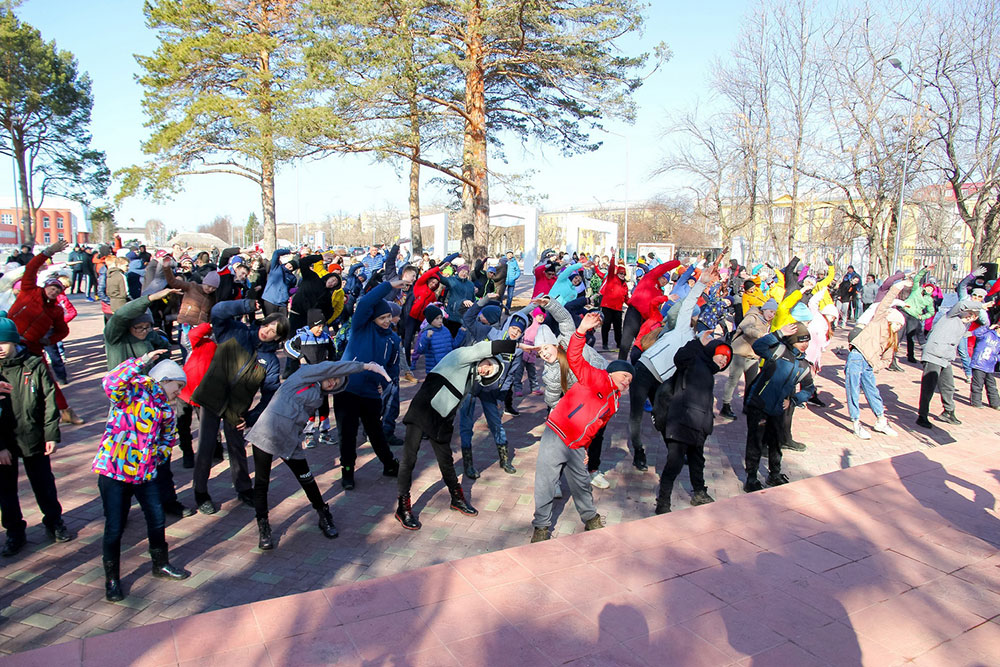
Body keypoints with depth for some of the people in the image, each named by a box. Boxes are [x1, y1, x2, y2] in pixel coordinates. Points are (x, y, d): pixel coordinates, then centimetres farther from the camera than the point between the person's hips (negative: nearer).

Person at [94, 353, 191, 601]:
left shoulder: (166, 409, 10)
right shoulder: (133, 391, -11)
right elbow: (111, 383, -33)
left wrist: (159, 455, 6)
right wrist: (141, 362, -34)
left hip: (145, 473, 6)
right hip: (113, 471, -6)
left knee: (157, 520, 12)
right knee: (115, 528, 2)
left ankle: (161, 565, 33)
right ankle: (112, 579, 20)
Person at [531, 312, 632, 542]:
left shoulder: (613, 404, 17)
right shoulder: (598, 379, -5)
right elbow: (574, 359, -17)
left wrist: (586, 449, 18)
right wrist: (581, 332, -30)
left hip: (576, 448, 7)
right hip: (556, 437, -7)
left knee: (582, 484, 18)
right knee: (545, 486, -4)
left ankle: (591, 519, 39)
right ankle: (541, 527, 11)